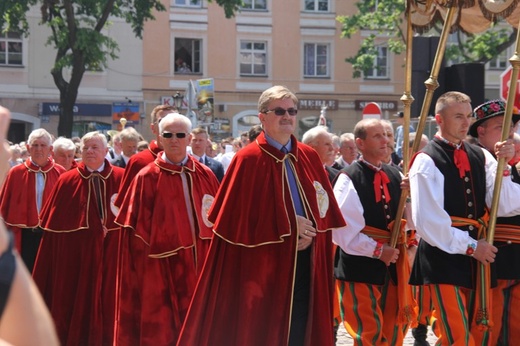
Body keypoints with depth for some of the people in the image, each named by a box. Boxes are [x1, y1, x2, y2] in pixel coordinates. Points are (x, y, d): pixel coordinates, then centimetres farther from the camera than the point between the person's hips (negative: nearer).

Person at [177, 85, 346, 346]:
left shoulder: (309, 157, 9)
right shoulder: (249, 160, -8)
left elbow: (324, 210, 11)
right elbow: (237, 217, -11)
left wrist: (310, 230, -9)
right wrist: (287, 227, -14)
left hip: (305, 265, 5)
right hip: (263, 264, -5)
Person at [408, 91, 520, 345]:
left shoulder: (481, 157, 6)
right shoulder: (426, 161, -9)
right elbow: (427, 220, -15)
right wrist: (470, 246, -12)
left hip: (475, 256, 6)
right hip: (444, 256, -6)